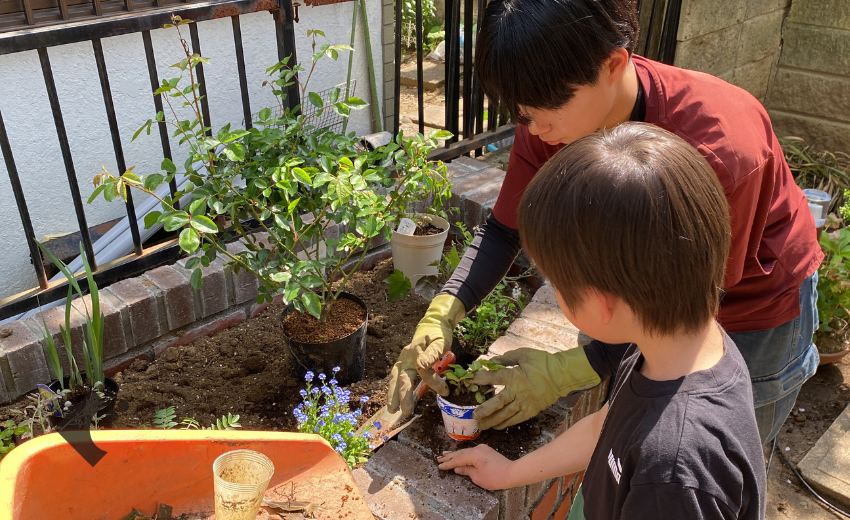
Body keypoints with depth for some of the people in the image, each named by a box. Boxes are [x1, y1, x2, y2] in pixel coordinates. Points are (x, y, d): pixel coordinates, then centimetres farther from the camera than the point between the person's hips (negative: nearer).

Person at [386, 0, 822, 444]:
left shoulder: (717, 143, -40)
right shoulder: (550, 120, -23)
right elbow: (505, 229, -14)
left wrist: (565, 372, -32)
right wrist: (440, 316, -30)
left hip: (755, 306, -4)